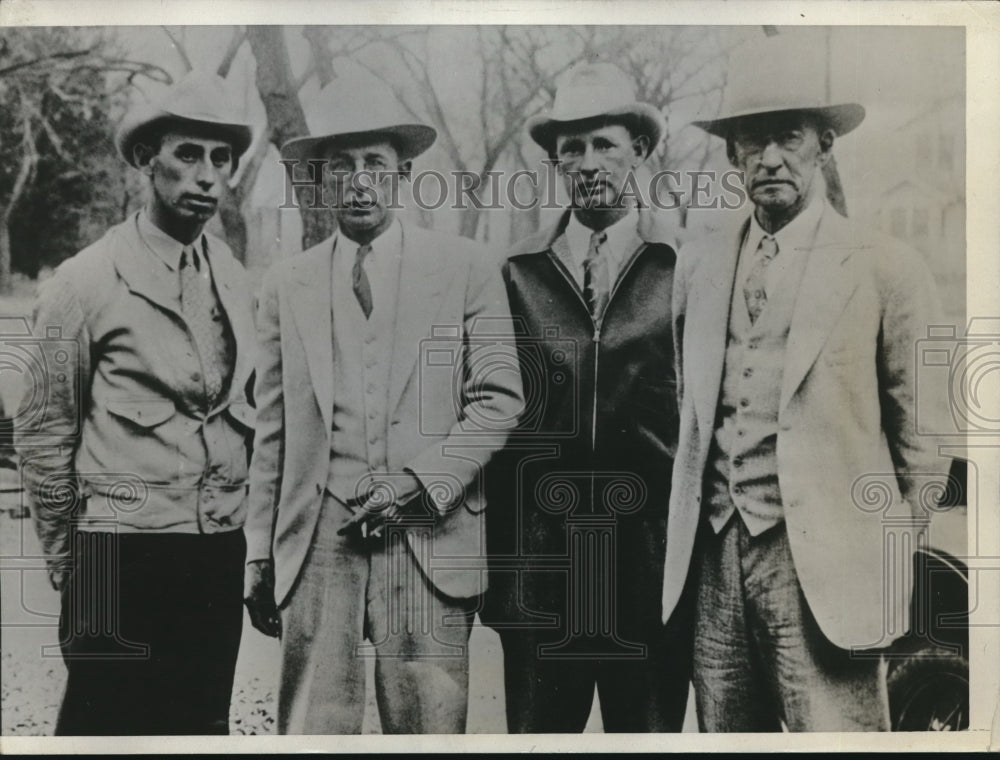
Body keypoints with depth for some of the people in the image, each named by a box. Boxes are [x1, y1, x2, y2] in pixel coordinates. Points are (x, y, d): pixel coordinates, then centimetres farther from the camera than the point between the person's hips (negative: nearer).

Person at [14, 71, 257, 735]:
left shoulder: (238, 281, 7)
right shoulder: (85, 282, -7)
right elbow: (44, 431, -2)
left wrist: (246, 536, 13)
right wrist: (66, 559, 3)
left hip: (220, 554, 5)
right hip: (122, 556, -4)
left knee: (204, 724, 14)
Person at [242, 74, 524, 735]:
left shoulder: (466, 268, 6)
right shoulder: (286, 285, 11)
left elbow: (500, 398, 1)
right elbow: (271, 434, 11)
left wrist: (421, 482, -10)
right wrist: (259, 555, 9)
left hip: (430, 538, -1)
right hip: (317, 542, 2)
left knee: (430, 728, 2)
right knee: (310, 729, 3)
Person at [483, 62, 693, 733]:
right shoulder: (519, 270, 6)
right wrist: (497, 565, 4)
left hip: (654, 551, -1)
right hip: (538, 556, 2)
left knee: (652, 725, 11)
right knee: (535, 727, 10)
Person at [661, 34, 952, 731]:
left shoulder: (884, 267, -2)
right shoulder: (699, 264, 11)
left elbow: (921, 437, 0)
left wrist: (895, 565, 0)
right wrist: (692, 533, 12)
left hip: (823, 568, -4)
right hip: (714, 564, 4)